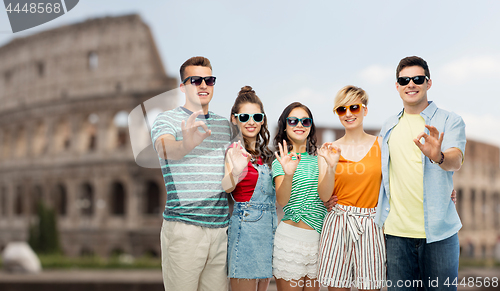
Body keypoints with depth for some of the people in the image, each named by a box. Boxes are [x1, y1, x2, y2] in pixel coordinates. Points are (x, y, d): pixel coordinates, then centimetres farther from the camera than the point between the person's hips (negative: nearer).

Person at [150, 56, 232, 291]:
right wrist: (186, 145, -46)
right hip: (183, 227, -5)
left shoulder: (225, 124, 16)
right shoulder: (167, 120, -1)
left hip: (221, 227, 5)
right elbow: (164, 148, -24)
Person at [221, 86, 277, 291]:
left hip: (268, 228, 7)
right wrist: (236, 173, -45)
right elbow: (225, 187, -24)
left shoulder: (265, 154, 14)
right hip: (245, 227, -7)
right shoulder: (233, 151, -7)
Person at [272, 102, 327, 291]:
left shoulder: (316, 160, 13)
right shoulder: (282, 160, -4)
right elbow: (282, 201, -18)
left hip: (319, 236, 6)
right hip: (292, 236, -5)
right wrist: (288, 174, -35)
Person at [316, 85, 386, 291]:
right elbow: (324, 196, -2)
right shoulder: (330, 150, 5)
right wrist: (331, 167, -15)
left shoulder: (380, 145, 4)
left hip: (370, 226, -1)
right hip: (337, 226, 1)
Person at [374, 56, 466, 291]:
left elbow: (455, 161, -17)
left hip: (438, 231, -3)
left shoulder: (450, 121, 0)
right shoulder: (389, 127, 13)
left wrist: (438, 156, -41)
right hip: (397, 231, 3)